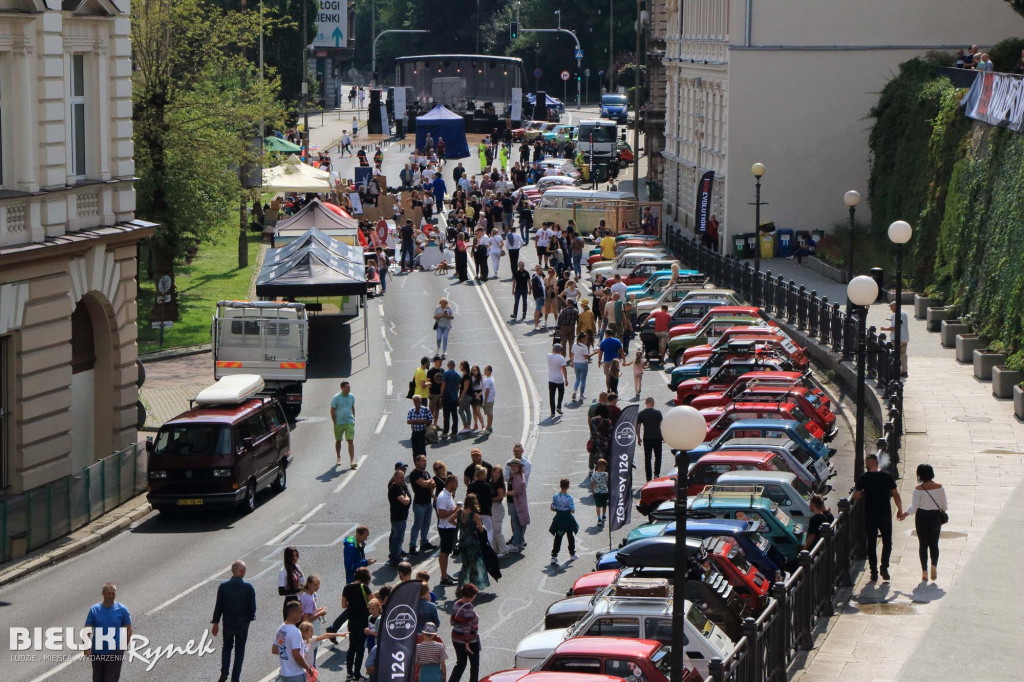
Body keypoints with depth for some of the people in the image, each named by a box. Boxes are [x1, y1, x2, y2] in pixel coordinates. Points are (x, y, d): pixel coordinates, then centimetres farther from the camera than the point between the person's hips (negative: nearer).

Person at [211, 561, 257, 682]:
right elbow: (253, 606, -9)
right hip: (243, 624, -1)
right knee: (240, 650, 12)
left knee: (227, 646, 20)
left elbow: (218, 606, -5)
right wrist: (250, 617, 12)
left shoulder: (223, 586, -10)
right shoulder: (248, 587, -14)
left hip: (228, 623, 1)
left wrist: (215, 623, 4)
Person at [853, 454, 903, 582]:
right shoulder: (887, 476, -4)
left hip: (869, 515, 0)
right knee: (887, 542, 12)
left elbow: (856, 496, -5)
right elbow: (895, 495, -2)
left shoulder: (863, 478, -6)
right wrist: (900, 509, 9)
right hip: (885, 513, 0)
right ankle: (884, 567, -3)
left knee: (871, 543, 9)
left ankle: (874, 571, 7)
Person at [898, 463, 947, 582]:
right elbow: (944, 506, 1)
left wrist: (904, 515, 3)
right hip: (936, 517, 2)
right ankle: (934, 565, -11)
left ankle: (924, 571, 5)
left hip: (922, 517, -2)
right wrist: (942, 511, 24)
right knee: (934, 544, 12)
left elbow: (914, 506, -11)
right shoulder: (939, 487, -5)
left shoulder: (918, 489, -14)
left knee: (923, 544, 7)